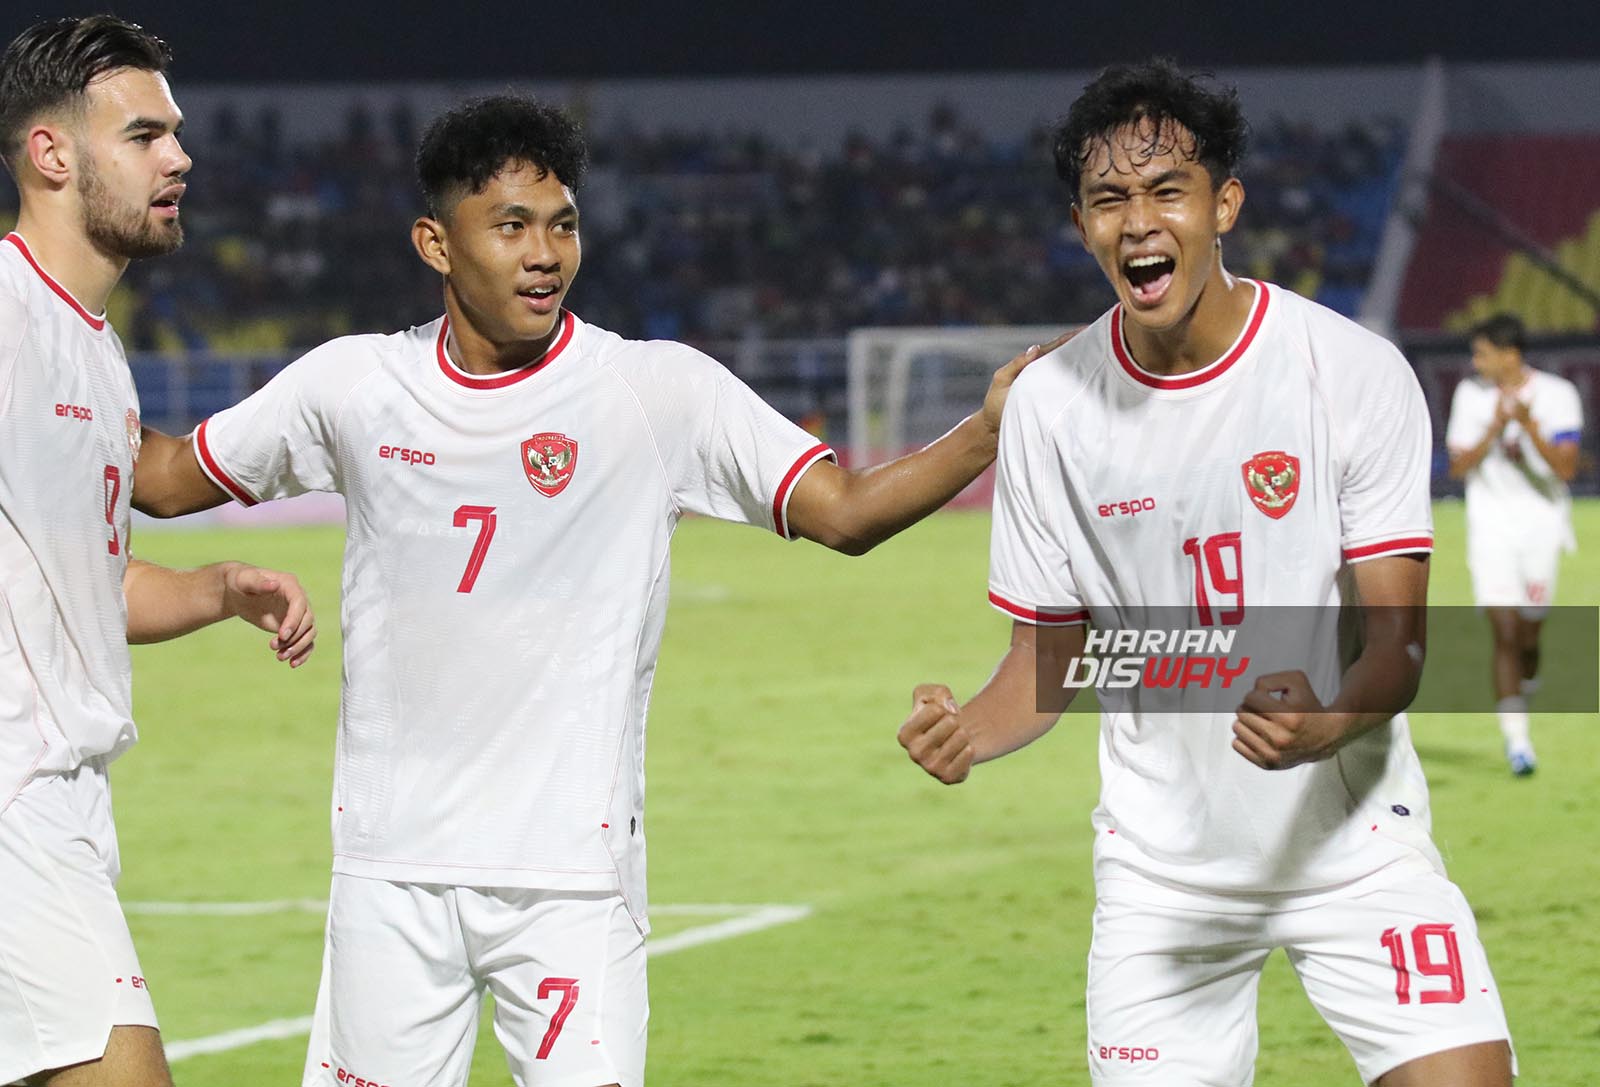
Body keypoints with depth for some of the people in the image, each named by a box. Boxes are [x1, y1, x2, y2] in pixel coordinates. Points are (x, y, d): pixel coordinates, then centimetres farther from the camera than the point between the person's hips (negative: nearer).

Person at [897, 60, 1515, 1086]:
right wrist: (967, 730, -17)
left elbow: (1398, 635, -12)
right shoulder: (1047, 404, -2)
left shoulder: (1354, 368, -10)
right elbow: (1050, 655, 5)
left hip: (1353, 840, -2)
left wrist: (1327, 726, -34)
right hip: (1159, 873, 2)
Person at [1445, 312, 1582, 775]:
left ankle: (1526, 683, 37)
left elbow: (1566, 468, -13)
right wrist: (1494, 430, -18)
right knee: (1505, 633, -11)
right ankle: (1516, 741, -9)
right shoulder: (1471, 394, 0)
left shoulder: (1558, 395, -6)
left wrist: (1529, 427, -26)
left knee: (1529, 634, 4)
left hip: (1542, 526, 0)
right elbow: (1458, 466, -3)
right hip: (1491, 528, 0)